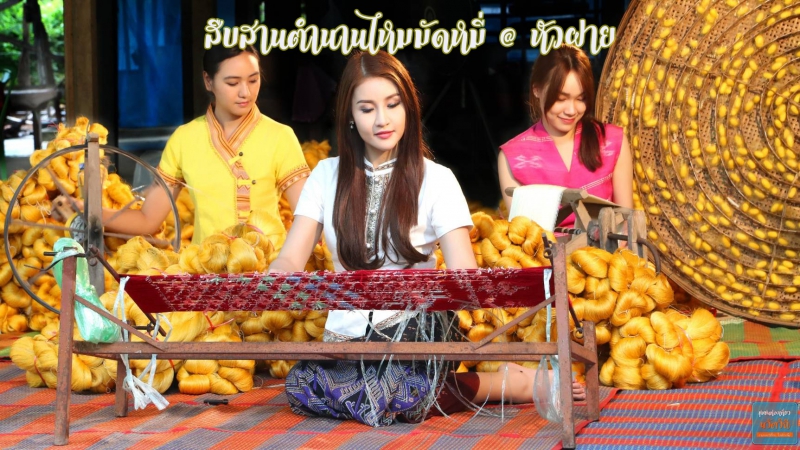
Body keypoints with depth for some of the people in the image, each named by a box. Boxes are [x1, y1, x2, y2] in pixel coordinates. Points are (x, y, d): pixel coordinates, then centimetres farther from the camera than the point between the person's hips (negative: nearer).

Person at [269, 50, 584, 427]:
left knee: (388, 392, -36)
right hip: (343, 337, 3)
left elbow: (464, 274, -7)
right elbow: (291, 258, 4)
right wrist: (276, 275, -21)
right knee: (302, 385, -31)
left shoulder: (435, 179, 2)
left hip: (412, 334, -3)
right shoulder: (328, 176, 11)